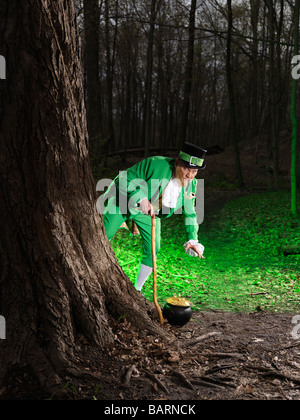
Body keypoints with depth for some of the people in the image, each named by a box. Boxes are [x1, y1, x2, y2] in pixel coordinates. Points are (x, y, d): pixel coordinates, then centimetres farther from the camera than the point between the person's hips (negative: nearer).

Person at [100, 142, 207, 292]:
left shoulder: (191, 184, -12)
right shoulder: (156, 164, -32)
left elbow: (189, 213, 1)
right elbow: (125, 180, -27)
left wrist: (192, 240, -9)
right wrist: (141, 199, -41)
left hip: (148, 211, 5)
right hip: (123, 199, -4)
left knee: (153, 248, -4)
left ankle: (137, 289, 15)